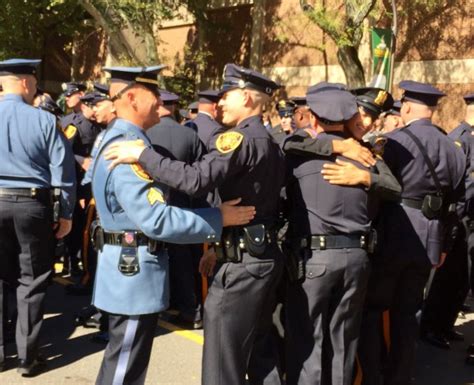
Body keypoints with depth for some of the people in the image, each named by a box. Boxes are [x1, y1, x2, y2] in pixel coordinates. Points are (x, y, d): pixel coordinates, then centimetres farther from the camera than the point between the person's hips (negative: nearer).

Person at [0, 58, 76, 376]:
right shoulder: (45, 120, -7)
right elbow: (63, 171, -8)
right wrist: (66, 214, 0)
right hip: (33, 205, -2)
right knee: (31, 280, 8)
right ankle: (28, 357, 12)